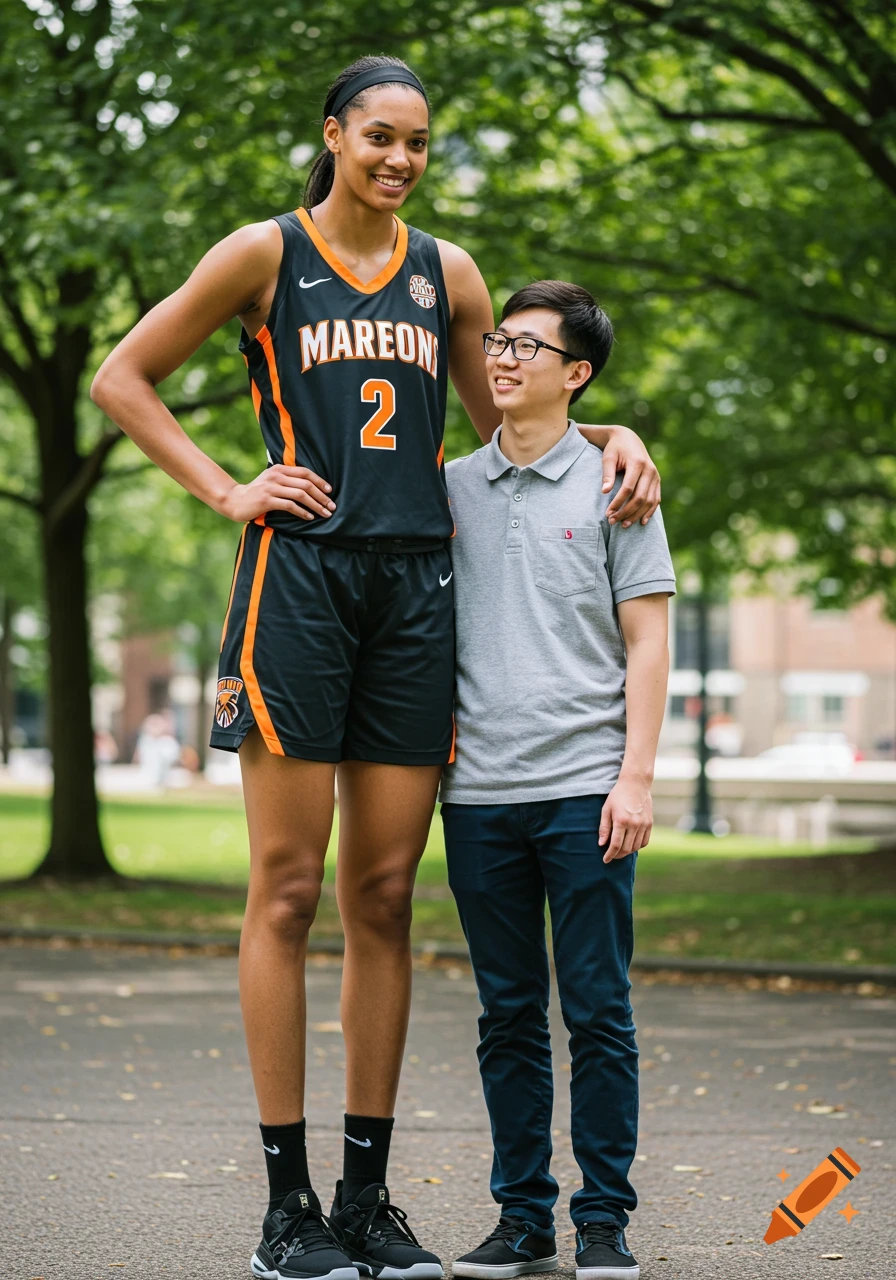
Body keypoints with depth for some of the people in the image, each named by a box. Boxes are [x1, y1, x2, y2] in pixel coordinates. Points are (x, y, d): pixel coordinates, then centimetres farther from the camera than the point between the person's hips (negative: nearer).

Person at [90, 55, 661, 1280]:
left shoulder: (447, 273, 14)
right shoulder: (265, 255, 3)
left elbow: (503, 421, 24)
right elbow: (123, 378, 7)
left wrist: (612, 436, 6)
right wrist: (228, 490, -2)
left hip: (415, 583, 4)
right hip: (299, 577, -4)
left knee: (386, 894, 4)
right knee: (288, 888, -4)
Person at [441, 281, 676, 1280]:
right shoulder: (452, 488, 13)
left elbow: (647, 640, 2)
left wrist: (635, 777, -6)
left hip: (584, 788, -3)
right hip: (480, 790, 3)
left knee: (597, 1011, -1)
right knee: (509, 1016, 7)